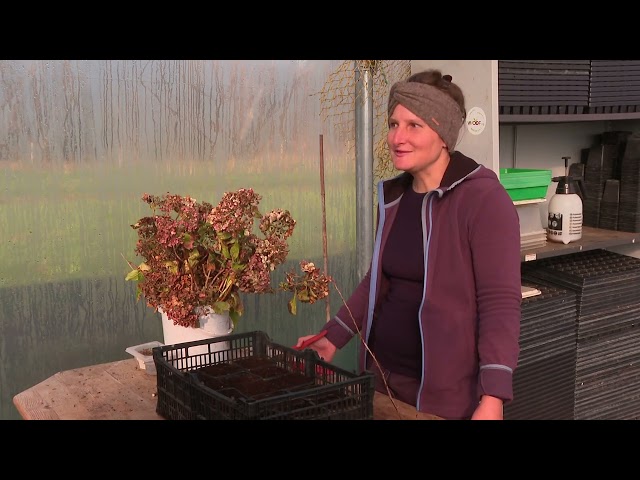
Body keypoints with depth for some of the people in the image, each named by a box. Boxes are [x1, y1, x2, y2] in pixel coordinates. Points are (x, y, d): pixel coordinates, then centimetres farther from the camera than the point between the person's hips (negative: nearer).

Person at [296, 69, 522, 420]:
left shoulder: (483, 198, -15)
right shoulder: (393, 196, 6)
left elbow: (500, 302, -18)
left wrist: (492, 397, -23)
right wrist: (333, 337, 12)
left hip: (446, 388, -6)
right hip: (382, 373, 6)